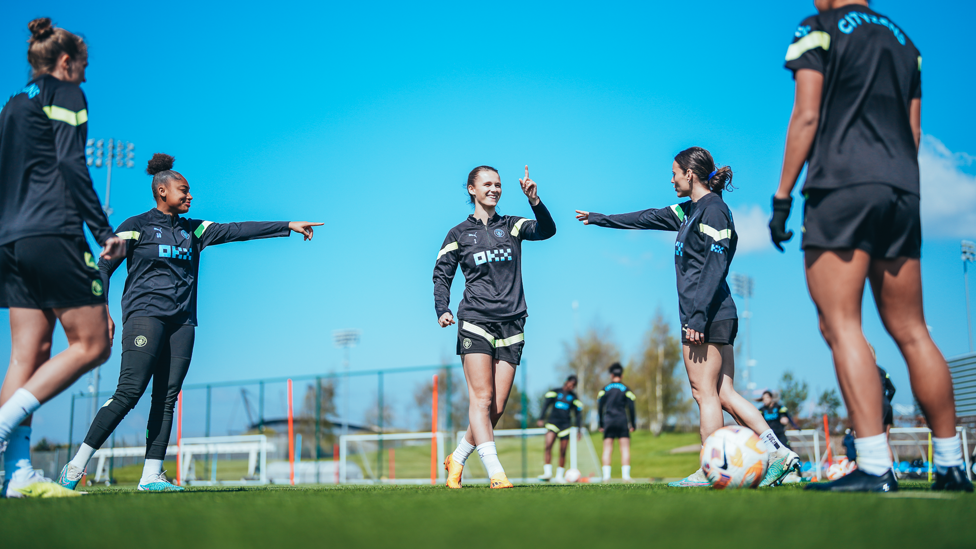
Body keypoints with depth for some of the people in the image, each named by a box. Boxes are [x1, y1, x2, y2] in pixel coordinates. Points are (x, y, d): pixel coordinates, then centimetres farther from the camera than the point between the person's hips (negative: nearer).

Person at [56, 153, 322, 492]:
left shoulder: (193, 230, 17)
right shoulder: (136, 226, 3)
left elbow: (237, 231, 13)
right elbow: (103, 267, 2)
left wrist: (288, 227, 9)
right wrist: (102, 311, -9)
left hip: (182, 321, 6)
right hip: (145, 315, -6)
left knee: (167, 398, -2)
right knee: (129, 392, -16)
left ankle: (152, 476, -1)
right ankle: (77, 466, -8)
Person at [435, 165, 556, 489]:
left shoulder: (512, 226, 12)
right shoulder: (458, 234, 9)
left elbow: (547, 230, -5)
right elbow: (441, 274, 10)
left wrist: (535, 202, -23)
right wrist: (442, 309, -7)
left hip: (511, 326, 2)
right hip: (475, 322, -2)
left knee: (497, 407, 1)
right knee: (481, 397, -13)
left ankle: (457, 459, 20)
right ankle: (495, 472, -14)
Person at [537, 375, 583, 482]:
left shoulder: (574, 397, 11)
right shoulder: (555, 392, 8)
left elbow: (578, 414, 14)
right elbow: (546, 404, 5)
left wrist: (579, 429, 10)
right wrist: (541, 419, -4)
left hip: (565, 425, 2)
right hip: (553, 423, -1)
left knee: (563, 451, 1)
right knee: (548, 445, -20)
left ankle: (560, 476, 12)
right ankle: (547, 472, -19)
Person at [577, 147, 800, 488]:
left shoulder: (713, 208, -9)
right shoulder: (690, 210, 20)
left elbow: (715, 265, -17)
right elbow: (649, 218, 31)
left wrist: (697, 316, -22)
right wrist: (600, 219, 39)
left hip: (708, 315, -9)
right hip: (719, 316, 9)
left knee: (705, 392, -5)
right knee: (723, 393, 5)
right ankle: (778, 452, 1)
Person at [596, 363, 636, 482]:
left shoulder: (604, 390, 8)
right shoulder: (626, 390, 4)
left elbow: (599, 407, 6)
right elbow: (631, 408, -1)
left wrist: (601, 425, 10)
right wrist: (633, 424, 5)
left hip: (608, 422, 1)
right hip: (622, 421, -1)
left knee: (607, 449, 3)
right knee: (625, 449, 1)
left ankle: (606, 476, -4)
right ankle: (626, 476, -6)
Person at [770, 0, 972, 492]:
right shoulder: (903, 41, 23)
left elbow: (806, 116, -5)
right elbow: (913, 131, 20)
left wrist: (781, 196, -4)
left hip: (841, 184, -7)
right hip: (901, 188, 7)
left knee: (840, 325, -10)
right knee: (910, 332, 10)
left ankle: (875, 467, -18)